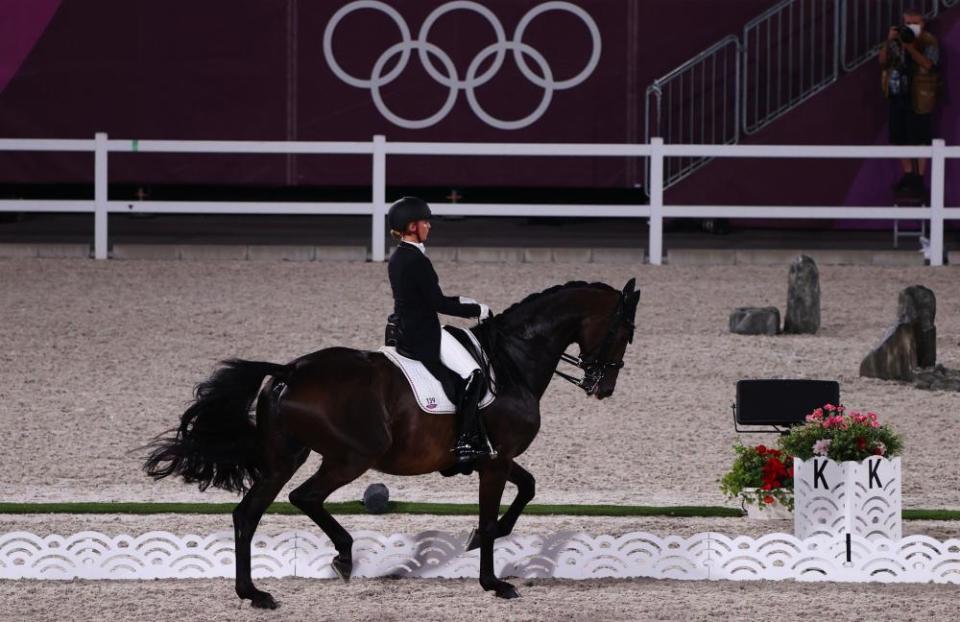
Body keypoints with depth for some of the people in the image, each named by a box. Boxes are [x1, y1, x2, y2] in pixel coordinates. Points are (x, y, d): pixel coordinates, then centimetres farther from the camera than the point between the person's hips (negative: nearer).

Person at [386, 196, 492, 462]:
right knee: (471, 375, -10)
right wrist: (478, 310, -8)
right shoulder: (417, 261, -19)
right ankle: (464, 442, -13)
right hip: (421, 339, -10)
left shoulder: (398, 258, 12)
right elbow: (438, 303, -18)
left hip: (406, 334, 10)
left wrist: (465, 302, 15)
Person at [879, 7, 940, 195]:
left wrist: (909, 47, -28)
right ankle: (908, 174, 20)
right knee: (900, 138, 9)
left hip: (918, 99, -5)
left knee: (920, 139, -3)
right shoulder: (897, 40, 10)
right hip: (897, 95, 5)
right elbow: (883, 61, 1)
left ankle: (919, 178, 3)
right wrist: (889, 42, -15)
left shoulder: (929, 42, -4)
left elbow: (927, 64, -20)